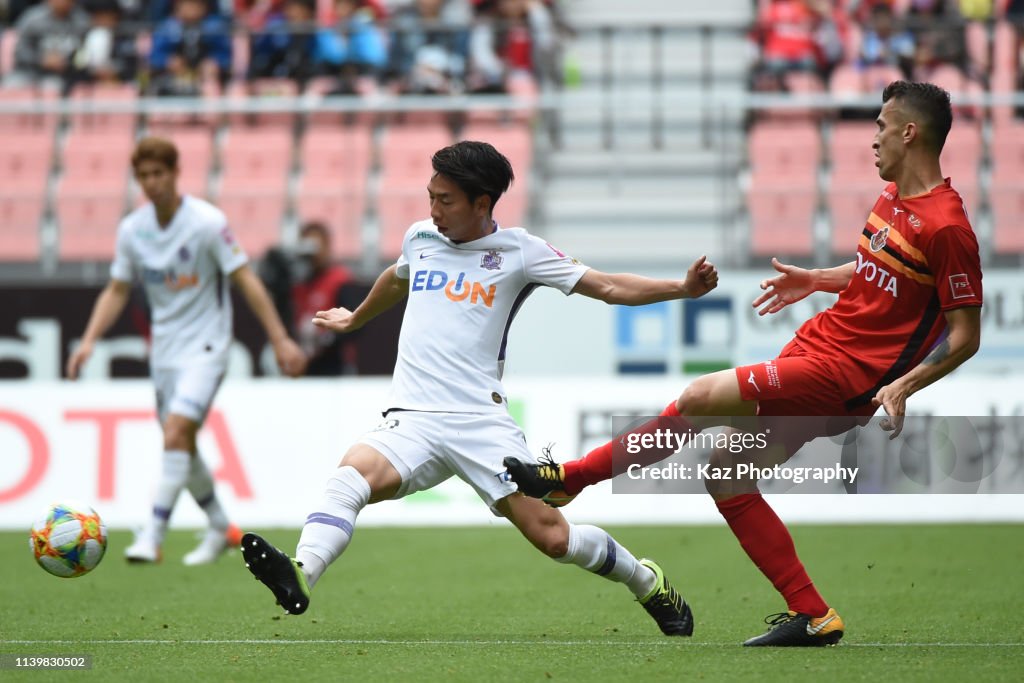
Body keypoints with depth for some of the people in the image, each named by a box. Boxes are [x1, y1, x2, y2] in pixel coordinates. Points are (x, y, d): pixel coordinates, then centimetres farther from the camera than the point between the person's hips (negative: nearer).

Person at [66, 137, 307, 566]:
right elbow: (116, 292, 9)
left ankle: (152, 537, -23)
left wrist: (280, 340, -13)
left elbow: (246, 281, -11)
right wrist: (89, 340, -5)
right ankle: (221, 530, 31)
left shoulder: (207, 222, -14)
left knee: (176, 432, -22)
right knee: (181, 446, 11)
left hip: (205, 347, -6)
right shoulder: (132, 229, 1)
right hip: (164, 350, 6)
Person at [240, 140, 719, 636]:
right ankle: (299, 576, -48)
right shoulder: (420, 238, 15)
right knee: (352, 474, -30)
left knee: (552, 536, -8)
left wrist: (682, 287, -8)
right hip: (412, 421, 2)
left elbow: (608, 287, 5)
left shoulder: (517, 250, 4)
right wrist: (353, 320, 55)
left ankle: (649, 584, 17)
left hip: (481, 422, -2)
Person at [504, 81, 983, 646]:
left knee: (701, 398, -18)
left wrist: (905, 385, -26)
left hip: (844, 376, -10)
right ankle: (813, 618, 10)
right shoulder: (893, 197, 12)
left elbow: (966, 335, -15)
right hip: (816, 346, 10)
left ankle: (568, 477, -5)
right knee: (727, 476, 7)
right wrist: (815, 280, 26)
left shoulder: (947, 226, -16)